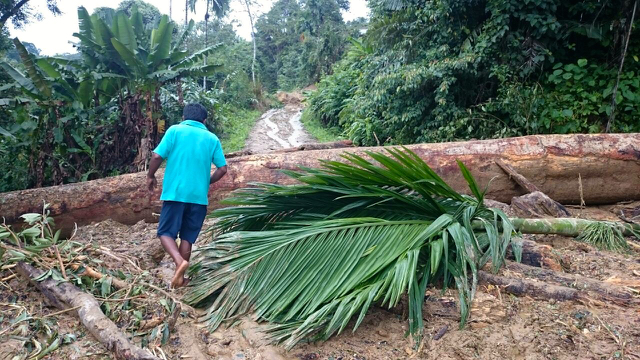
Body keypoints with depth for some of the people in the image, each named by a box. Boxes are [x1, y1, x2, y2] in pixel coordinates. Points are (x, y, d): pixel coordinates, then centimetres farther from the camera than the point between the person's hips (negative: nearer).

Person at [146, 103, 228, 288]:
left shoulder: (175, 130, 1)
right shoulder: (212, 138, 8)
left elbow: (157, 156, -7)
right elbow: (222, 169, 5)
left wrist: (150, 176, 10)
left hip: (175, 192, -2)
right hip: (199, 195, 3)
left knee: (166, 232, 8)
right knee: (187, 237, 12)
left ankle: (180, 261, -17)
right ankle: (180, 277, 16)